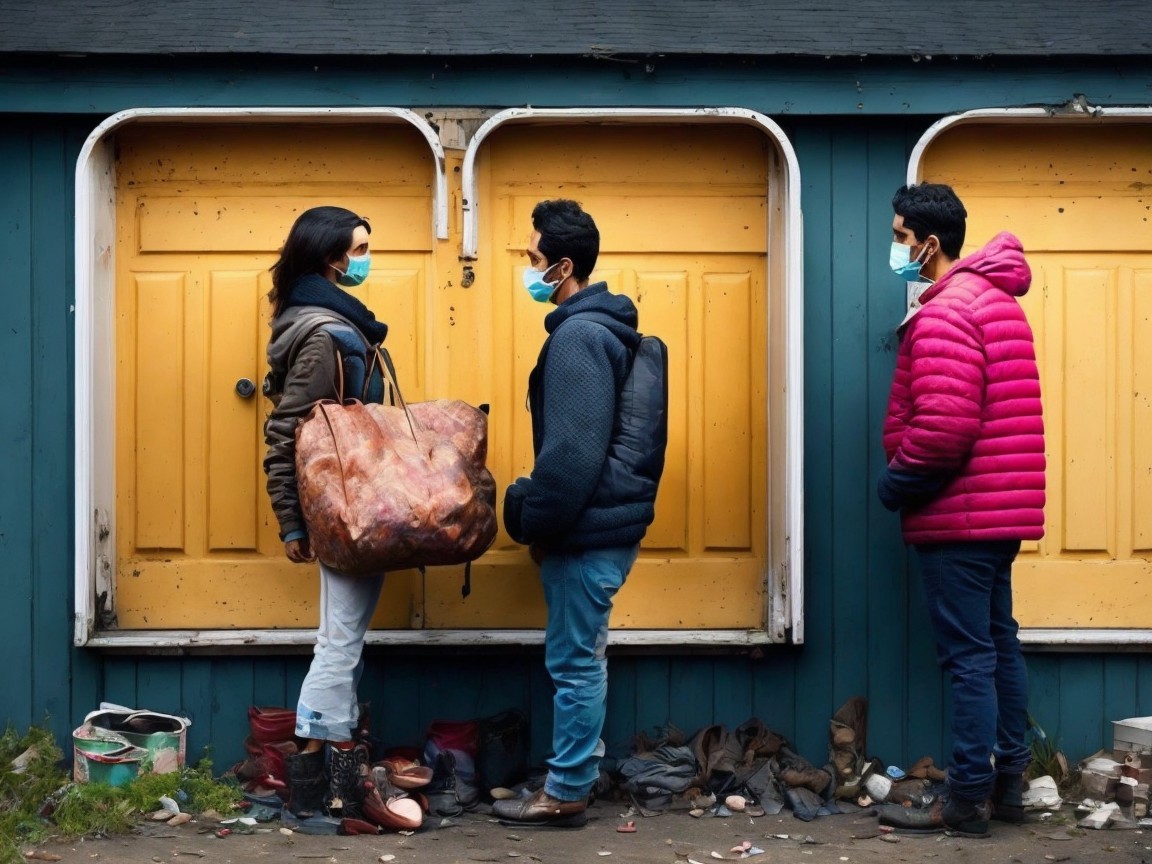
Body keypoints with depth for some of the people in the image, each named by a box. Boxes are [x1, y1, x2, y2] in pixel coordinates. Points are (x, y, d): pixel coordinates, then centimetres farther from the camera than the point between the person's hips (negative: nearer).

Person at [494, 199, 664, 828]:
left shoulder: (578, 336, -18)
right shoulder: (597, 327, 14)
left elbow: (572, 450, -23)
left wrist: (534, 522, -13)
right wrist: (544, 520, 21)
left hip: (588, 528, -10)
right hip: (599, 521, 10)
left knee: (574, 660, -2)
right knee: (581, 657, 16)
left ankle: (565, 793, 6)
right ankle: (575, 774, 25)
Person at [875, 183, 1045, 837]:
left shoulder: (944, 314, -16)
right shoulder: (996, 301, 15)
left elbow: (944, 427, -26)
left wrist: (898, 482, -11)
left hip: (959, 512, -10)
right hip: (1001, 507, 10)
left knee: (968, 656, -6)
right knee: (1000, 645, 13)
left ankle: (968, 801, -2)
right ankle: (1009, 784, 20)